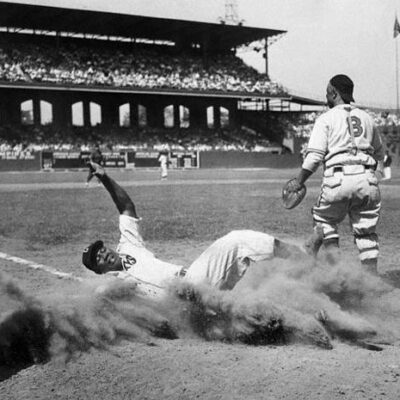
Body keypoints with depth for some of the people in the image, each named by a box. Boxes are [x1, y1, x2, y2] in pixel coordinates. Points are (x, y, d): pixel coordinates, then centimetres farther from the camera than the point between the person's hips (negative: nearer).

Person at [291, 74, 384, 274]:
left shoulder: (326, 119, 3)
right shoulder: (366, 118, 18)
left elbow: (314, 156, -7)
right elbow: (379, 154, 25)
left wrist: (299, 183, -1)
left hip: (338, 179, -4)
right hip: (367, 179, 4)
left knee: (324, 220, 15)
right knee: (366, 232, 8)